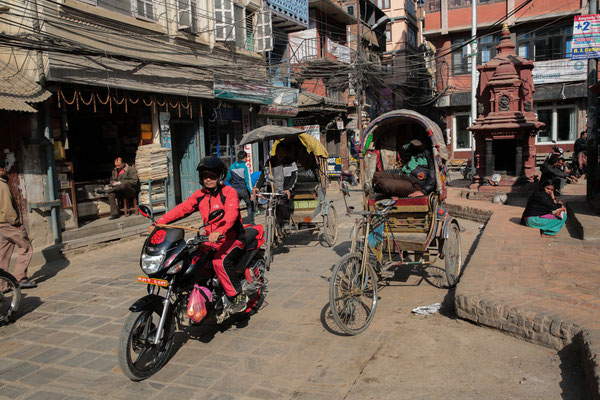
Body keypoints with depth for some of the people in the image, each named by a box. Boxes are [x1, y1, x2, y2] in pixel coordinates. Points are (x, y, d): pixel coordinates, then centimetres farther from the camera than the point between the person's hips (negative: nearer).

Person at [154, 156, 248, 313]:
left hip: (232, 239, -7)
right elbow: (182, 208, 1)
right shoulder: (200, 195, 10)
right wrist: (159, 222, -12)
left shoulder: (229, 192, -9)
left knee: (220, 262, -32)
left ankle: (238, 296, -16)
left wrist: (219, 231, -45)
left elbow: (231, 213, -26)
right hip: (211, 241, 7)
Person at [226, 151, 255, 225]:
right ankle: (251, 223, 13)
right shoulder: (245, 166, -9)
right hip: (244, 190, -4)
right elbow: (248, 180, -14)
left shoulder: (232, 166, 7)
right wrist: (251, 193, -14)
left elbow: (228, 178, 16)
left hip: (235, 190, 4)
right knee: (250, 205, 14)